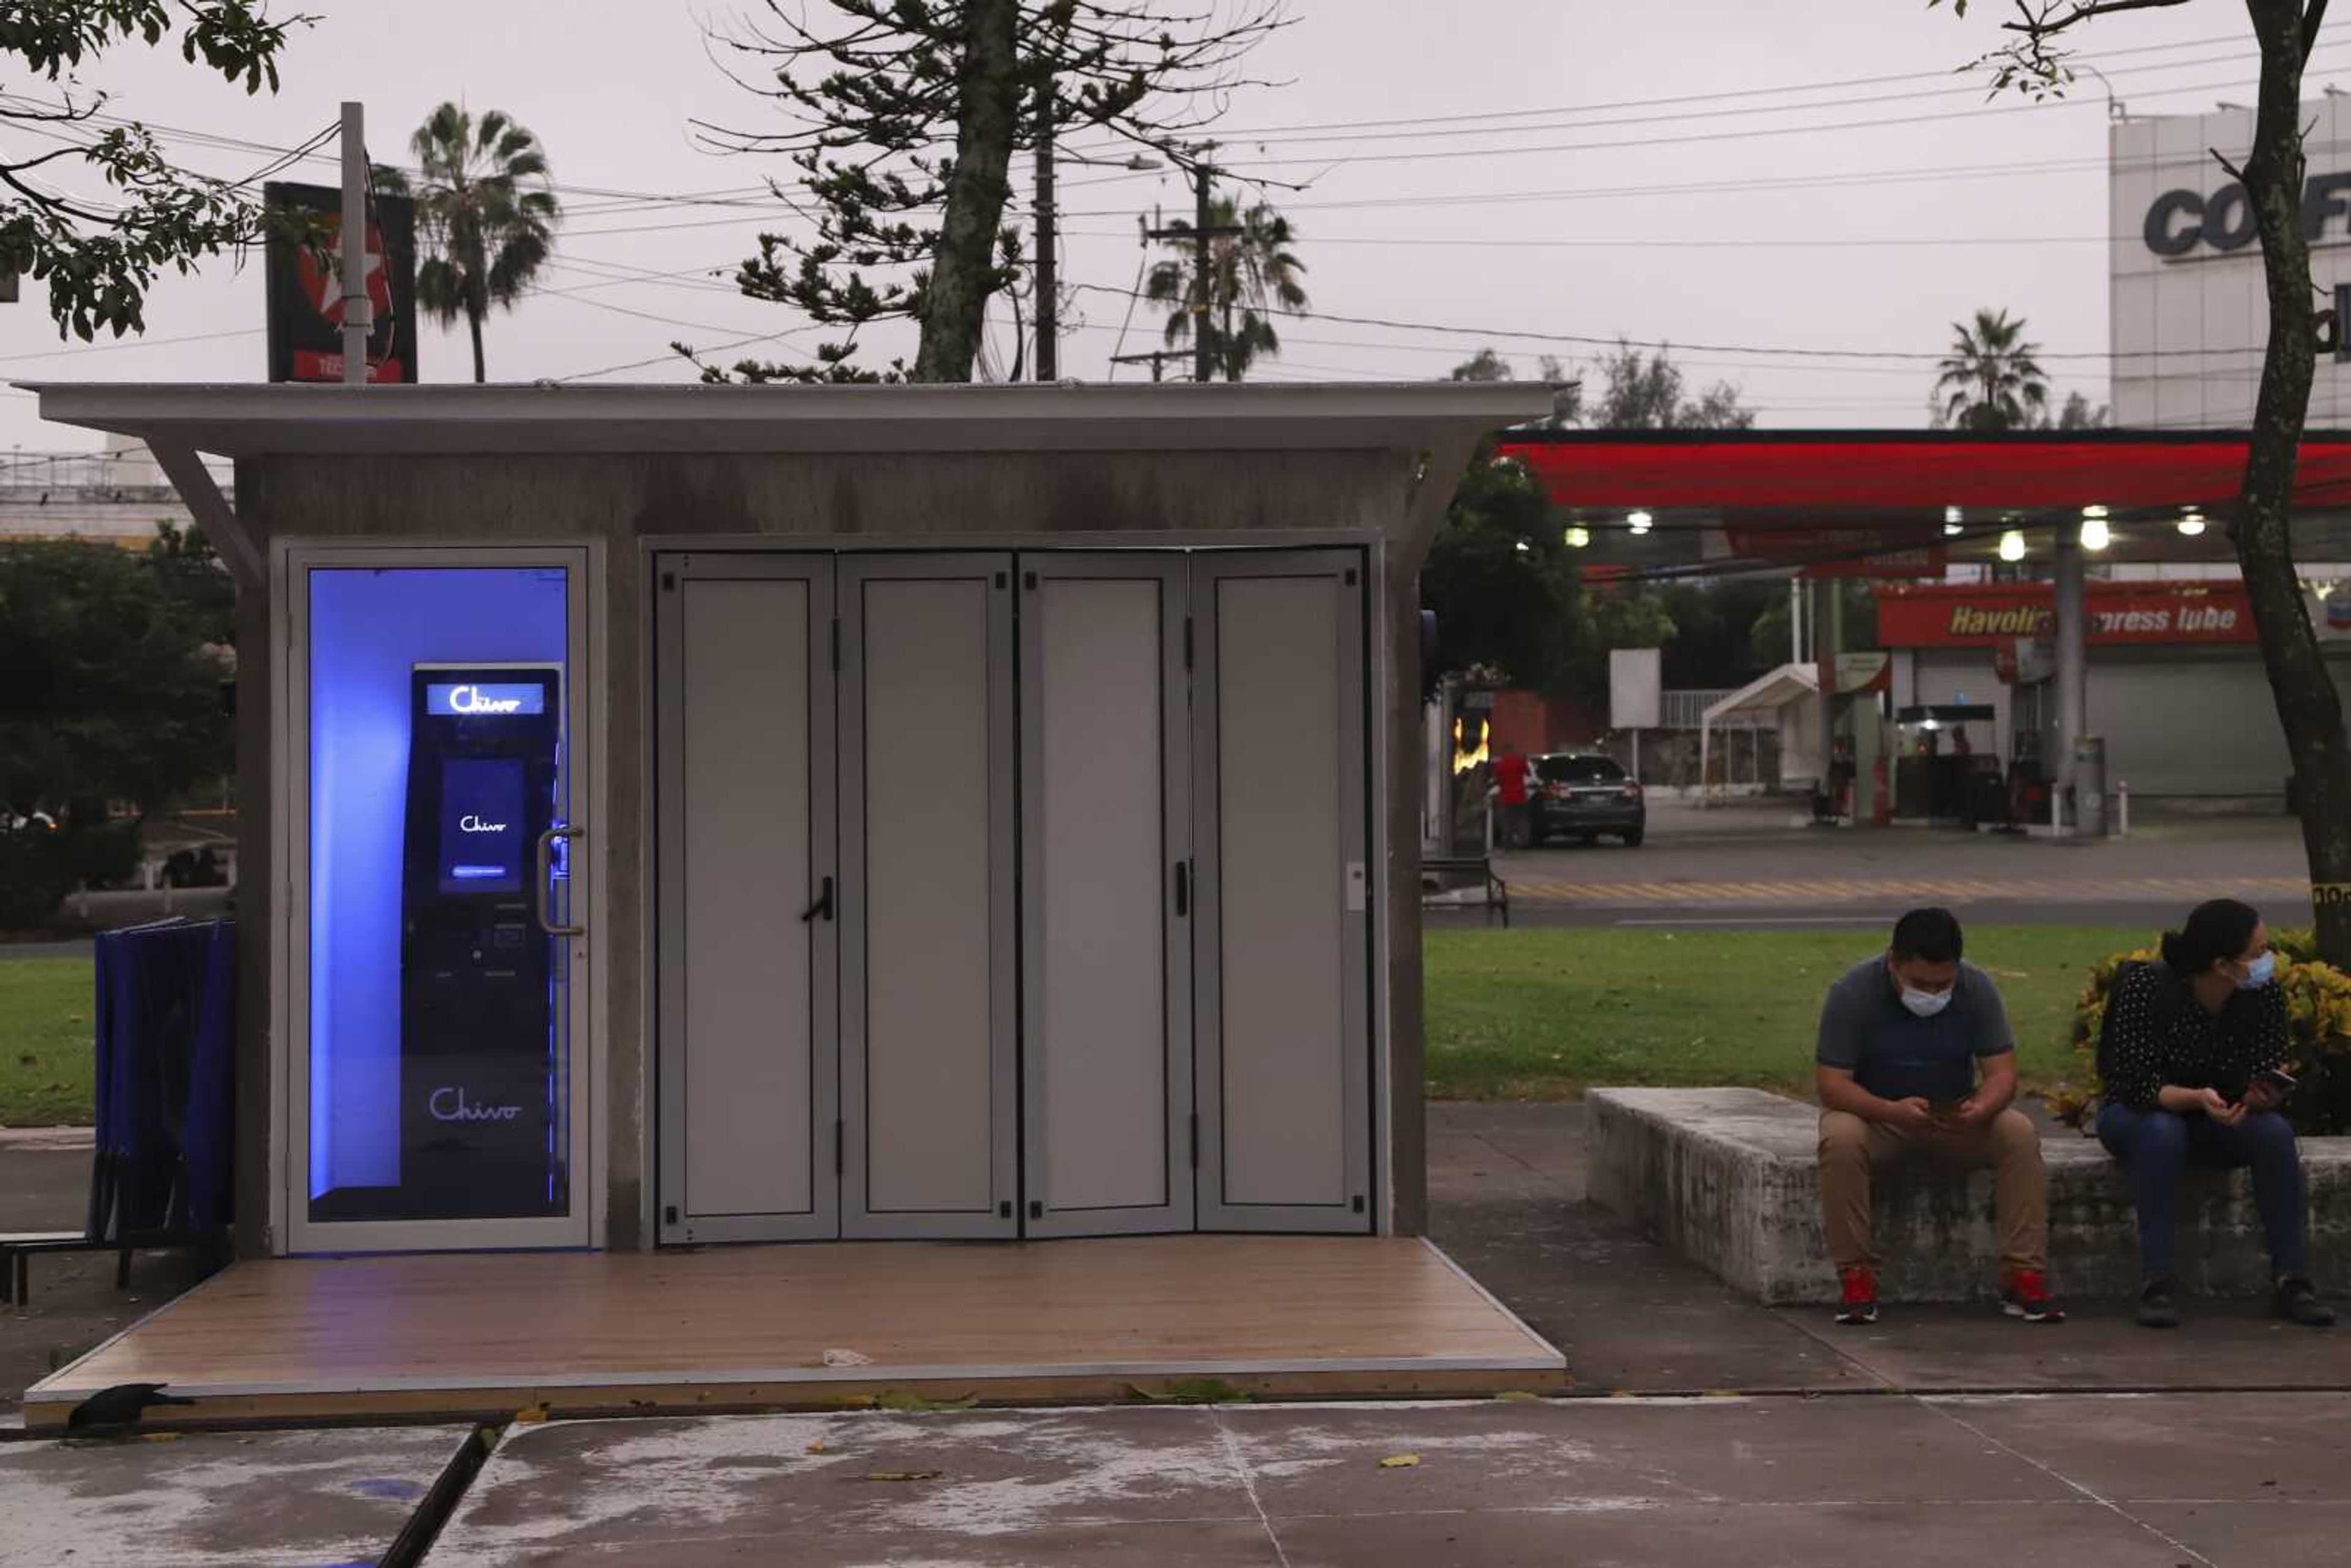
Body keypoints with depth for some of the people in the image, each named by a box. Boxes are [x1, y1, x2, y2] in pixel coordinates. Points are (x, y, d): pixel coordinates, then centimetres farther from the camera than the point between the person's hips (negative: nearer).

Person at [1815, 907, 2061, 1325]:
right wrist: (1891, 1111, -41)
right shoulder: (1852, 993, -20)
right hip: (1875, 1114, -2)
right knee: (1840, 1141, -36)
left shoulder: (1977, 988, -11)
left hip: (1956, 1115, 2)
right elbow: (1832, 1082, -22)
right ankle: (1857, 1280, -27)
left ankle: (2024, 1278, -23)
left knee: (2020, 1134, -26)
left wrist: (1982, 1109, -37)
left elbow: (2002, 1071, -12)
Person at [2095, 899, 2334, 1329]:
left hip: (2221, 1123, 4)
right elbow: (2138, 1084, -26)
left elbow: (2270, 1076, -11)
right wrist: (2197, 1098, -44)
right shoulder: (2146, 988, -25)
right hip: (2137, 1116, -3)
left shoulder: (2264, 994, -13)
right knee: (2163, 1132, -38)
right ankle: (2155, 1285, -35)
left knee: (2276, 1133, -27)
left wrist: (2263, 1096, -35)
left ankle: (2290, 1281, -22)